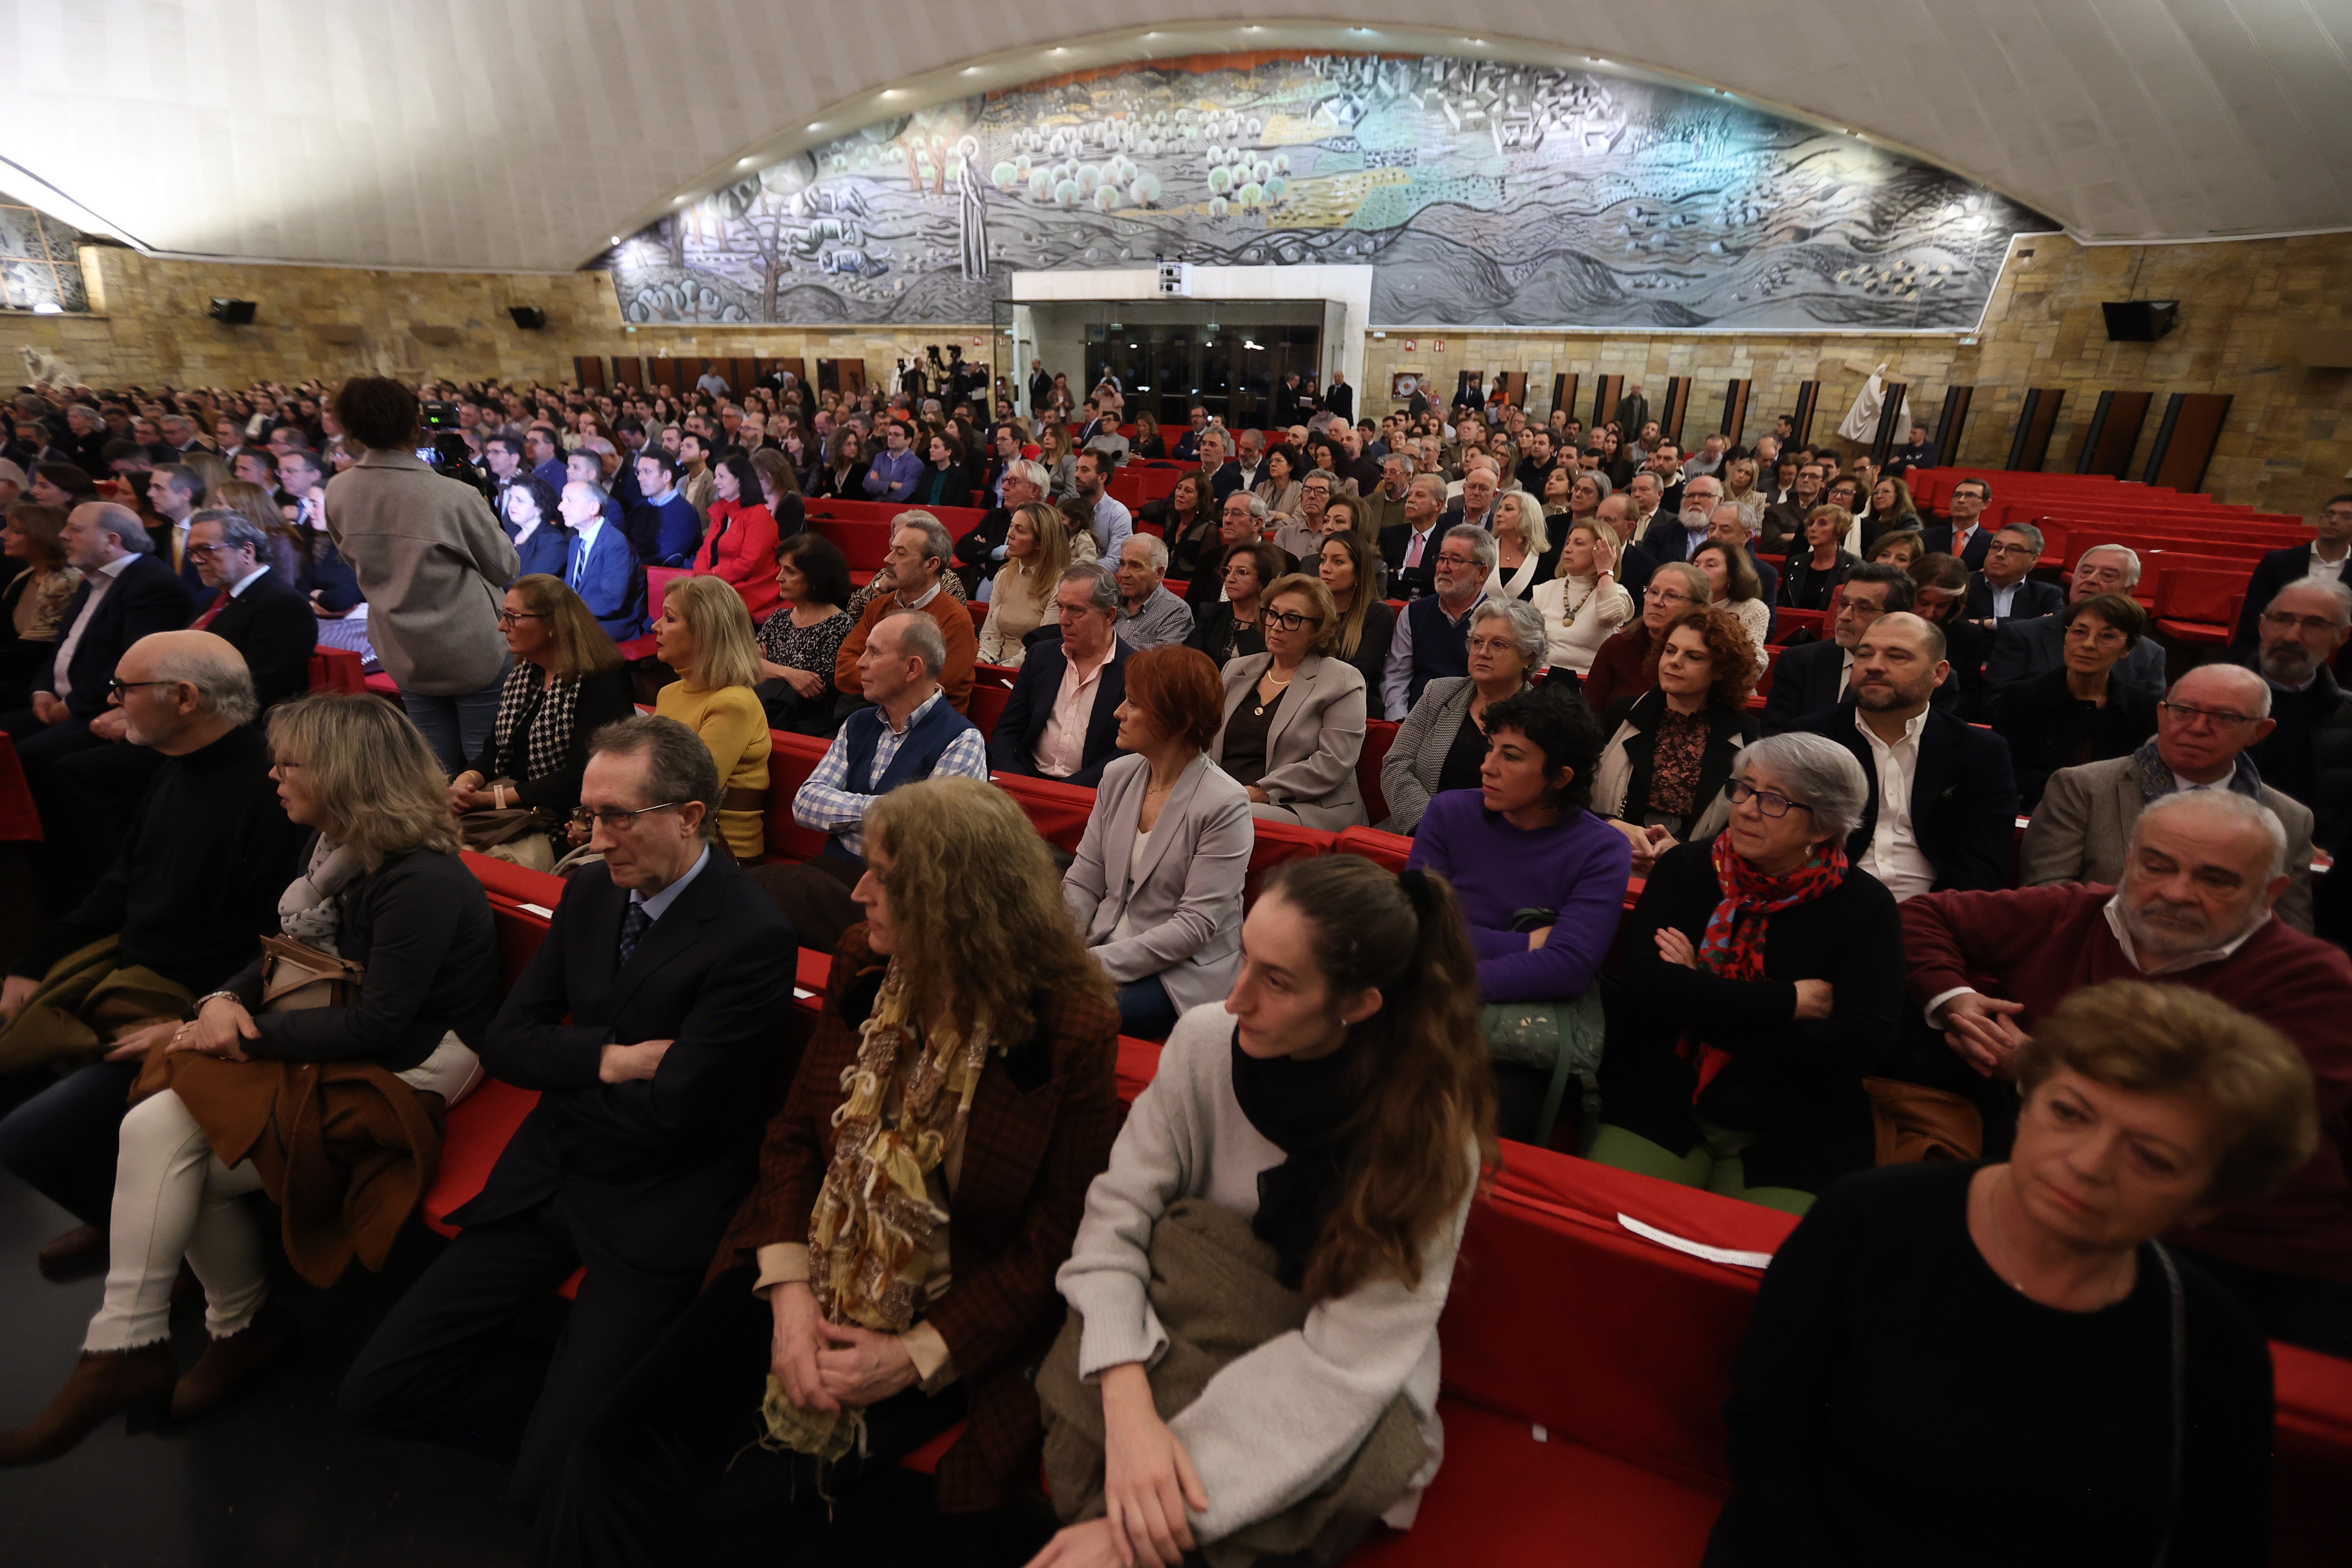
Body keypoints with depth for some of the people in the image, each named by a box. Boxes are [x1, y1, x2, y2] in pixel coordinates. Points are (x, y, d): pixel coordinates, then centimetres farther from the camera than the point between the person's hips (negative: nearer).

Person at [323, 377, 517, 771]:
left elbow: (354, 560, 13)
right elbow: (506, 569, -8)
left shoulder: (337, 493, -3)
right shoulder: (456, 496, -20)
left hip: (405, 658, 5)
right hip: (474, 653, -5)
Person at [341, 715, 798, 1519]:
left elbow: (666, 1110, -21)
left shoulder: (754, 936, -22)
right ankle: (556, 1393, 21)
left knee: (552, 1482, -10)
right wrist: (607, 1061, -14)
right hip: (547, 1180, 7)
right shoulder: (591, 890, 2)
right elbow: (504, 1042, 4)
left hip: (656, 1212, -7)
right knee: (373, 1393, 5)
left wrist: (562, 1074, -4)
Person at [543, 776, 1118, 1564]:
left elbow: (1050, 1246, -13)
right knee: (612, 1455, -9)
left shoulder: (1073, 1032, -20)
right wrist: (790, 1292, -10)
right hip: (811, 1285, 4)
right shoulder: (863, 963, -5)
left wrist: (914, 1356, -15)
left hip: (942, 1331, -4)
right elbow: (793, 1135, 2)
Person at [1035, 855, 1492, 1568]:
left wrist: (1184, 1507, -30)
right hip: (1184, 1338, 2)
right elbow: (1116, 1215, -13)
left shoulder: (1431, 1131, -22)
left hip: (1340, 1418, -1)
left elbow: (1345, 1363, -23)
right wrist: (1129, 1406, -28)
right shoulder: (1206, 1041, -16)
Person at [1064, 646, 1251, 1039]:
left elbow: (1196, 926, -18)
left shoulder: (1226, 805, -16)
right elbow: (1083, 881, 6)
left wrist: (1097, 963, -21)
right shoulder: (1118, 775, 4)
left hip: (1183, 974, -5)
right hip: (1106, 946, 5)